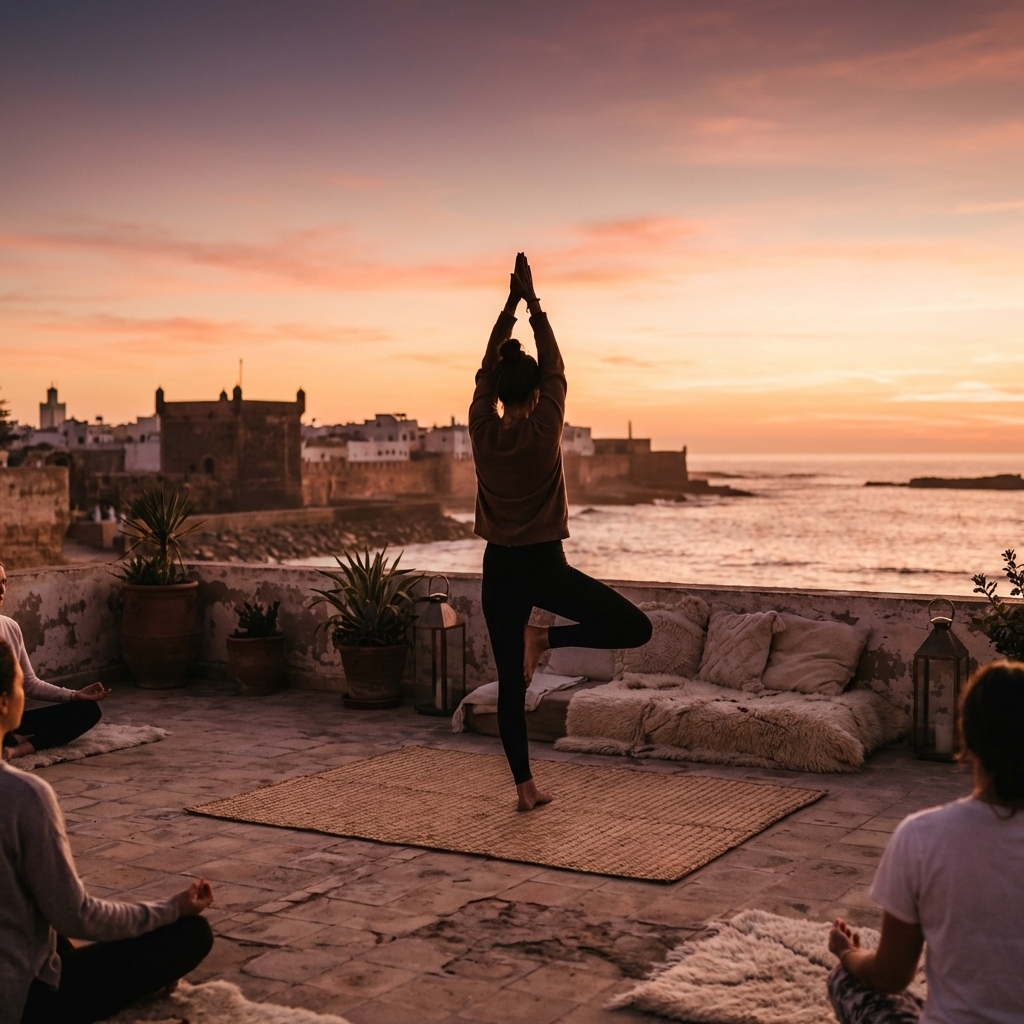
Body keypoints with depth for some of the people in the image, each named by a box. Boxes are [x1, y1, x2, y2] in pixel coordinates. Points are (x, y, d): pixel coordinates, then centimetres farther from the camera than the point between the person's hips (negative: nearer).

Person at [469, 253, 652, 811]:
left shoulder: (482, 430, -3)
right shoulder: (543, 430, -11)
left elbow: (486, 369, 9)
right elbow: (556, 368, 0)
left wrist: (510, 305, 12)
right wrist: (533, 304, 7)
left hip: (500, 568, 4)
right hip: (545, 564, -4)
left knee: (511, 684, 9)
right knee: (635, 628, 2)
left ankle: (525, 786, 9)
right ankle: (544, 637, -9)